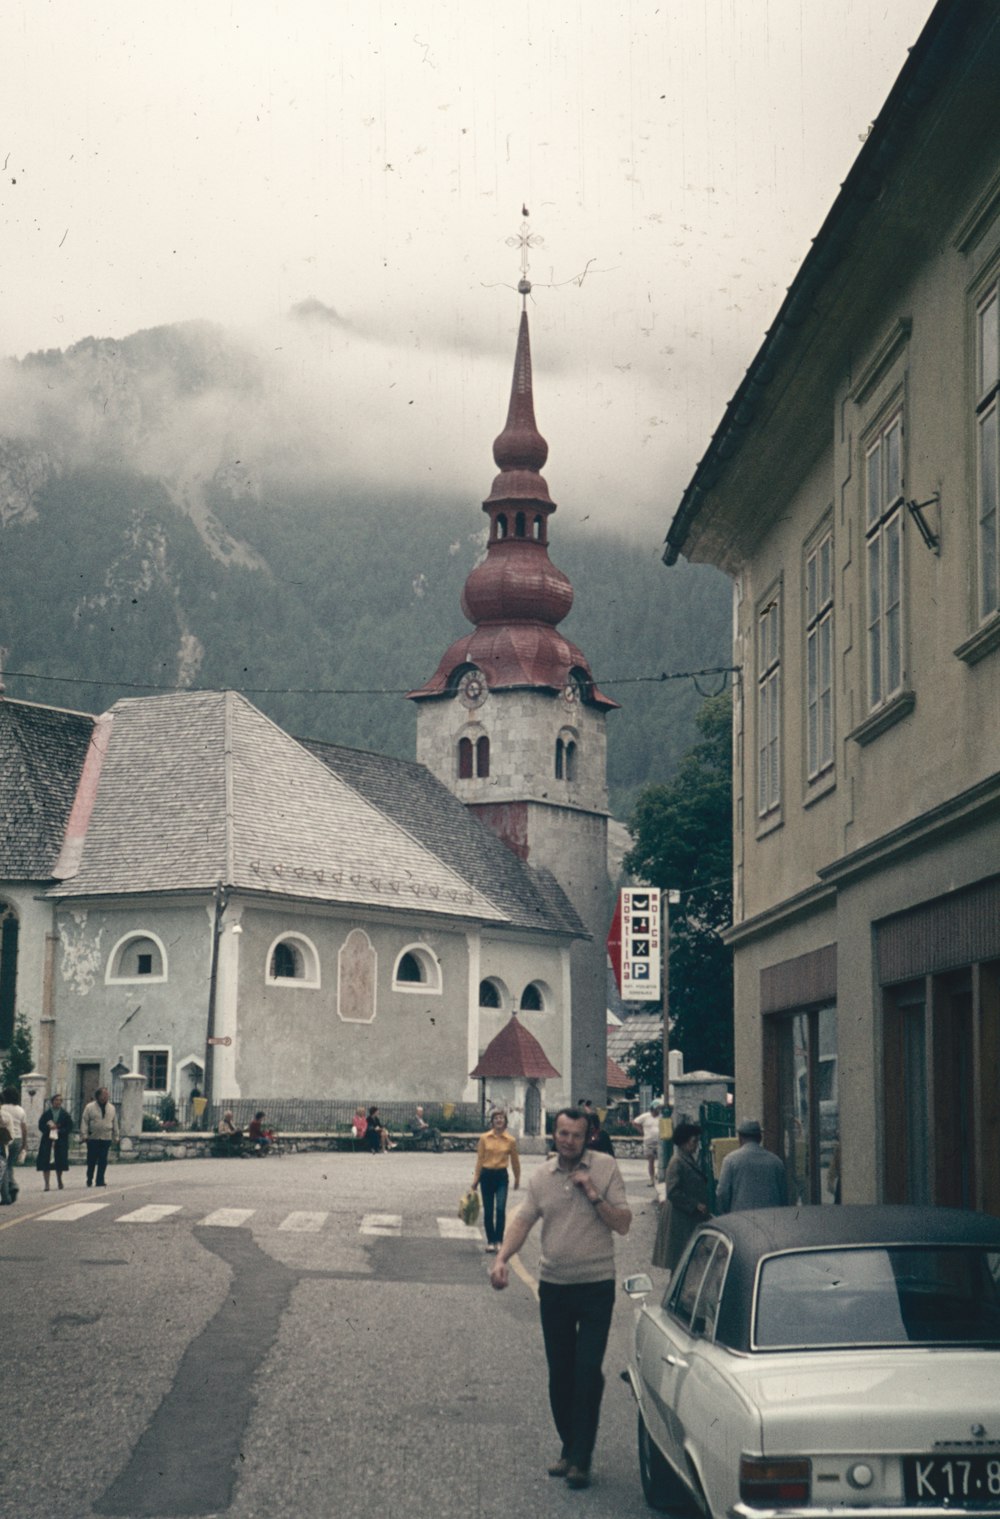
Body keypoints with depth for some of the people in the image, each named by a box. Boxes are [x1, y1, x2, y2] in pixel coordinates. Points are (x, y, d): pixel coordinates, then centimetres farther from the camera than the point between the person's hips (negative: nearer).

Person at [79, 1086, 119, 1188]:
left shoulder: (112, 1108, 11)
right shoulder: (90, 1107, 0)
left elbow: (115, 1123, 16)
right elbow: (84, 1121, -1)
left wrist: (115, 1137, 13)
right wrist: (84, 1135, -8)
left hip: (106, 1139, 2)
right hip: (93, 1138, -2)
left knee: (103, 1161, 0)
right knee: (91, 1161, 3)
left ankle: (100, 1181, 3)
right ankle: (89, 1179, 17)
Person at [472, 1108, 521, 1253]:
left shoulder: (511, 1140, 0)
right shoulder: (484, 1138, 1)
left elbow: (515, 1161, 9)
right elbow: (479, 1159, 3)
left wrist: (517, 1179, 17)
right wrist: (475, 1179, 1)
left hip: (501, 1176, -1)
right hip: (487, 1175, 1)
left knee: (501, 1209, -15)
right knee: (488, 1211, 6)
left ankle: (498, 1241, -10)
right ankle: (490, 1242, 17)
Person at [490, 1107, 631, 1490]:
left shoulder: (606, 1168, -4)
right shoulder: (541, 1177, 5)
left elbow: (623, 1224, -6)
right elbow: (522, 1220, -2)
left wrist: (593, 1194, -18)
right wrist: (502, 1258, -17)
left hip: (596, 1285, -4)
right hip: (553, 1285, 4)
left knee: (588, 1372, -9)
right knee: (559, 1373, 11)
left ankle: (580, 1459, -3)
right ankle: (569, 1448, 25)